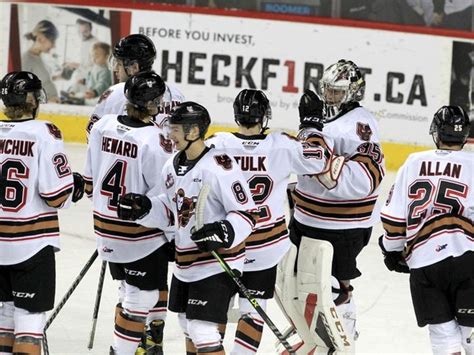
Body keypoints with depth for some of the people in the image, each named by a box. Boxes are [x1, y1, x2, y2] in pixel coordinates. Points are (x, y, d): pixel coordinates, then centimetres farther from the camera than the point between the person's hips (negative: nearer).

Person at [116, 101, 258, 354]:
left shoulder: (219, 166, -21)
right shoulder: (173, 167, 5)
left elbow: (247, 213, -19)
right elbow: (168, 207, 18)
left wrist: (224, 232, -34)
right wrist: (143, 208, 1)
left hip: (217, 262, -9)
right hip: (185, 262, 9)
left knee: (203, 330, -13)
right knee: (188, 323, 23)